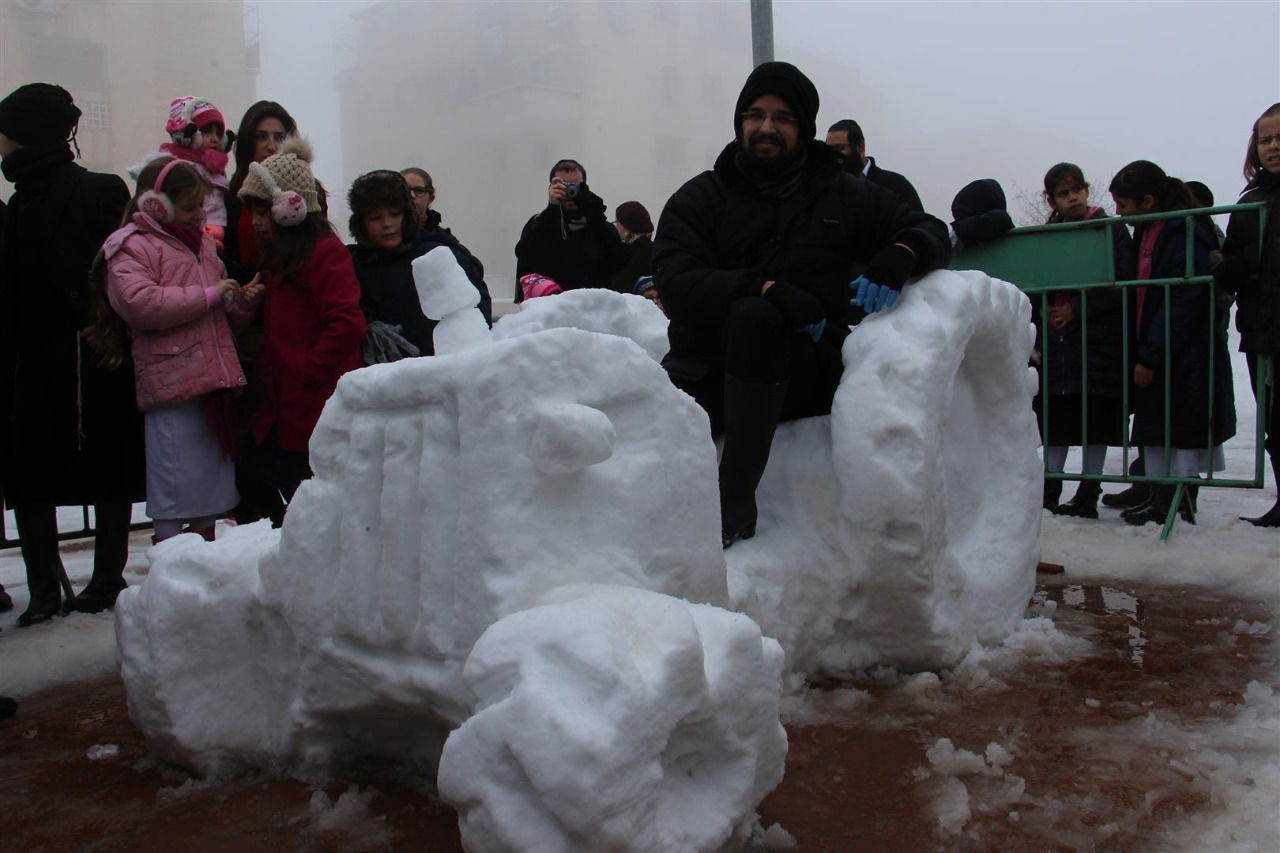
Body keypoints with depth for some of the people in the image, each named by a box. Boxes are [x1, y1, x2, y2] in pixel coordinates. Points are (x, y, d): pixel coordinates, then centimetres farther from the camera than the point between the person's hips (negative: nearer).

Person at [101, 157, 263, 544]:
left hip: (212, 377, 8)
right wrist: (208, 296, -18)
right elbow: (139, 302, -22)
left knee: (211, 480, 16)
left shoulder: (201, 240, 20)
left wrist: (242, 300, 7)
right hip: (172, 380, -8)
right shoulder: (131, 246, -5)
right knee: (176, 488, -4)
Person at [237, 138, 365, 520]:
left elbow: (347, 325, -22)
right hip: (284, 413, 9)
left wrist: (306, 374, -17)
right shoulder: (278, 257, 19)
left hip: (316, 413, -9)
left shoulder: (325, 252, -10)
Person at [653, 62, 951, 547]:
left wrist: (898, 257, -11)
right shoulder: (700, 199, 11)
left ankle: (734, 505, -20)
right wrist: (769, 289, -21)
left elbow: (932, 233, 15)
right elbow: (676, 282, -6)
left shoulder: (842, 197, 17)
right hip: (706, 371, -2)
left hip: (805, 372, 3)